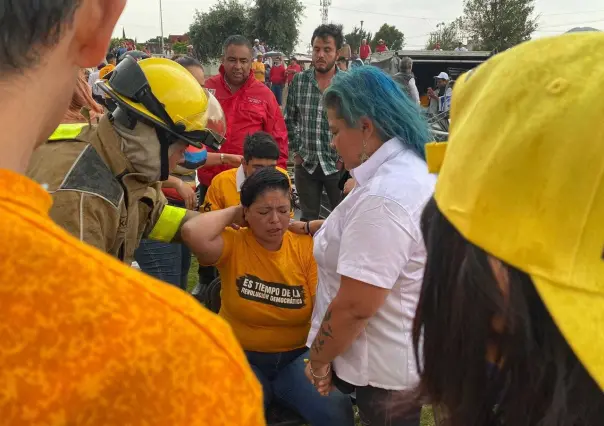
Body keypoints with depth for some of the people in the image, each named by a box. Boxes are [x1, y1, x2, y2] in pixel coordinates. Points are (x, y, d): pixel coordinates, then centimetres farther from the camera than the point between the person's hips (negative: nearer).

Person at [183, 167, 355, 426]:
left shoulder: (306, 248, -6)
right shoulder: (233, 244, -11)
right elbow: (193, 233, -33)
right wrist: (233, 213, -16)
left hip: (297, 356, 2)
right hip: (241, 357, -1)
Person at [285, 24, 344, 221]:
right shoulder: (298, 80, 1)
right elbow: (289, 120, 10)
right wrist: (296, 151, 5)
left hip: (338, 165, -2)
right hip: (306, 164, 2)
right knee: (308, 219, 14)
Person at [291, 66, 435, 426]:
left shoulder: (383, 197, -30)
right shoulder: (415, 169, 3)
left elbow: (354, 306, -29)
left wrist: (319, 359, -14)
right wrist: (307, 228, 23)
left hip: (385, 369, -9)